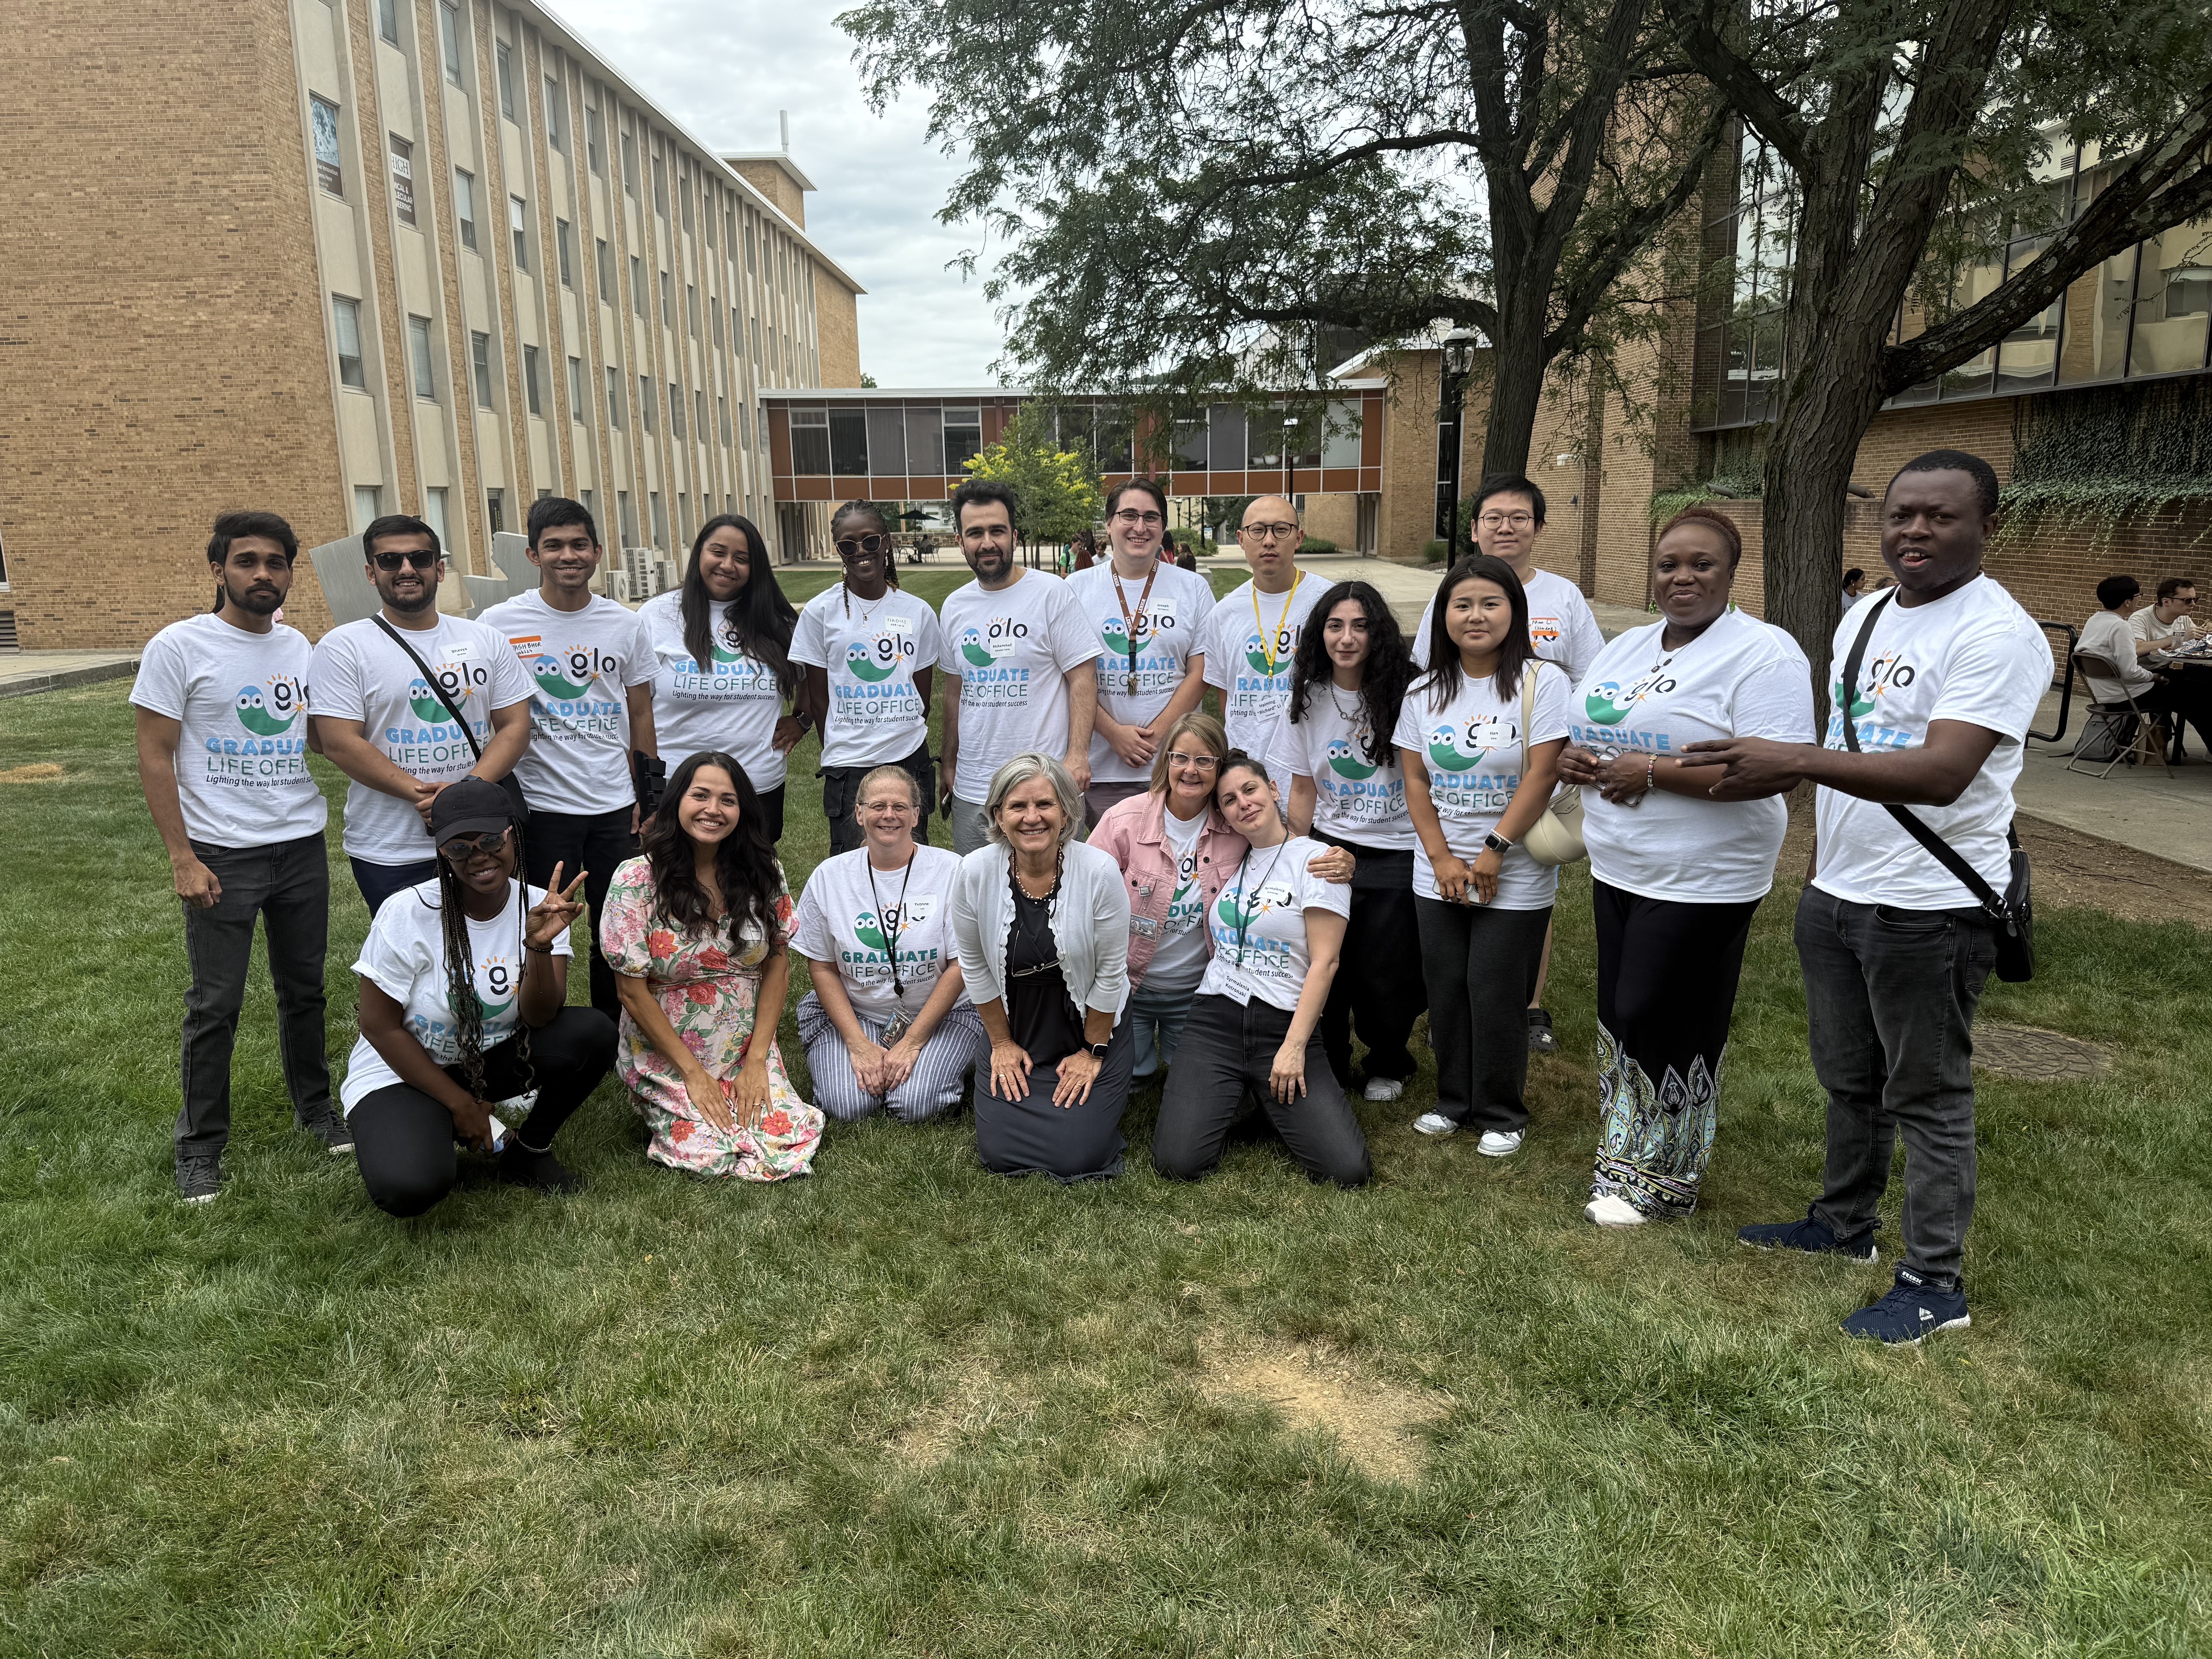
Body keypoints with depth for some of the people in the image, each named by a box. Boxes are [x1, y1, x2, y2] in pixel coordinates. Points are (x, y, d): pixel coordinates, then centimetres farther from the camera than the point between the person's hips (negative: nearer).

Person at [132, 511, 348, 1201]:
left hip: (302, 845, 5)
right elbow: (155, 758, -8)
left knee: (304, 988, 15)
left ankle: (314, 1106, 32)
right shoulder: (179, 646, -8)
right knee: (216, 1004, 3)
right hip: (223, 856, -4)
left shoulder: (298, 646, 7)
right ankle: (200, 1145, 18)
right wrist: (182, 857, -13)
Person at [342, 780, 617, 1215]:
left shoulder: (539, 907, -10)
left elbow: (540, 1018, -18)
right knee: (407, 1188, -33)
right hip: (402, 1071, -3)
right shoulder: (408, 914, -18)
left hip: (492, 1060, 4)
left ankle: (528, 1151, 1)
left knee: (592, 1033, -24)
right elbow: (379, 1025, -12)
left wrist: (539, 945, -37)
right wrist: (460, 1104, -12)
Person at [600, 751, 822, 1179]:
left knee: (792, 1140, -16)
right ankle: (661, 1111, 12)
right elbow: (634, 992, -10)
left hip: (749, 1050, 2)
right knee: (711, 1153, -19)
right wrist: (693, 1072, -12)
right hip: (666, 1056, -2)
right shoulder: (636, 881, -13)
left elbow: (777, 965, 1)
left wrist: (757, 1059, -8)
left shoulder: (763, 873, -3)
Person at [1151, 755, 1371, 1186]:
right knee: (1176, 1163, -15)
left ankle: (1274, 1098, 13)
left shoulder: (1315, 859, -1)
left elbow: (1324, 962, -8)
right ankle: (1231, 1100, 16)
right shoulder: (1230, 861, 13)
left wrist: (1295, 1046, -13)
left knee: (1348, 1170, -16)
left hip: (1286, 1022, -3)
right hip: (1215, 1021, 3)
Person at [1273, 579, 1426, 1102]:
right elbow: (1302, 790, 10)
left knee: (1384, 972, 0)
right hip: (1329, 846, 2)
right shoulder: (1308, 700, 4)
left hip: (1397, 851, -2)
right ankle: (1327, 1069, 21)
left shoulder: (1405, 694, -7)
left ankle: (1389, 1065, 28)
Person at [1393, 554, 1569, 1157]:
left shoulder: (1542, 681, -8)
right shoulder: (1425, 693, 6)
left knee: (1495, 997, 1)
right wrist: (1442, 858, -5)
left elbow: (1542, 774, -13)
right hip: (1438, 876, 4)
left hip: (1515, 880, -4)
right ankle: (1453, 1100, 29)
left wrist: (1495, 849, -15)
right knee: (1445, 990, 11)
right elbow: (1416, 780, 5)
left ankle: (1502, 1114, 20)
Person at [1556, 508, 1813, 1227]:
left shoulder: (1763, 653, -13)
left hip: (1701, 881, -7)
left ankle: (1659, 1179, 18)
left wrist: (1648, 770, -23)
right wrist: (1571, 759, -6)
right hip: (1615, 869, 8)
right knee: (1619, 1014, 14)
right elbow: (1579, 735, 19)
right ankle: (1627, 1161, 30)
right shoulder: (1626, 648, 12)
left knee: (1664, 1025, -1)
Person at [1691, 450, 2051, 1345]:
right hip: (1835, 894, 8)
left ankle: (1935, 1282, 18)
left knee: (1927, 1095, 4)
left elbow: (1942, 774, -29)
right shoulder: (1865, 614, 10)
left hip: (1930, 910, -8)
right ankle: (1844, 1222, 38)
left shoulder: (1999, 634, -16)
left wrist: (1796, 760, -38)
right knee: (1849, 1078, 20)